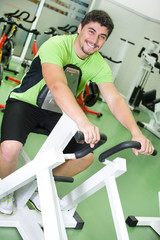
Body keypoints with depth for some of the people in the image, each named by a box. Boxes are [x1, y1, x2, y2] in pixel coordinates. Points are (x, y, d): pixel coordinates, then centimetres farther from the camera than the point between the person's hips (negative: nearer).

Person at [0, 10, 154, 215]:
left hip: (57, 112, 5)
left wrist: (136, 132, -35)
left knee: (86, 157, -9)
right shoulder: (56, 45, -25)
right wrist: (83, 122, -59)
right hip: (25, 103, -5)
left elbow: (115, 99, -18)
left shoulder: (100, 65, -8)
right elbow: (57, 86, -44)